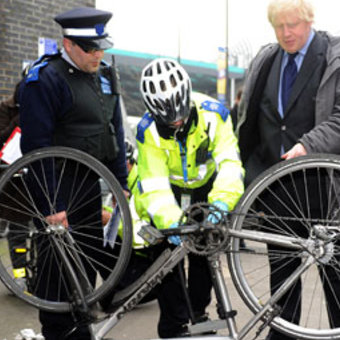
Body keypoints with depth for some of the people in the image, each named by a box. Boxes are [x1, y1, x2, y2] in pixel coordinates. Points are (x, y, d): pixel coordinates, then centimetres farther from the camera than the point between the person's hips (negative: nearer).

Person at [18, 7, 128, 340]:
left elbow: (116, 132, 18)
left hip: (91, 187, 8)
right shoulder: (44, 79, -14)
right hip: (58, 189, -8)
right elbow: (36, 146, -17)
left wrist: (121, 183, 13)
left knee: (88, 261, 17)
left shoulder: (104, 76, 11)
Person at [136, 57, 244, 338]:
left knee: (204, 257, 3)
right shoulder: (148, 130, -27)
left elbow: (229, 163, -36)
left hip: (204, 188, 1)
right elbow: (154, 184, -33)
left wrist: (222, 201, -55)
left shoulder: (214, 114, -28)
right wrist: (170, 221, -50)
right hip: (170, 191, -1)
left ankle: (198, 315, 25)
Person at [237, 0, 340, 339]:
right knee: (281, 266, 14)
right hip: (276, 183, 5)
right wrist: (253, 177, 6)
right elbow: (249, 122, 13)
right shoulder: (264, 60, 10)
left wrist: (308, 146, -28)